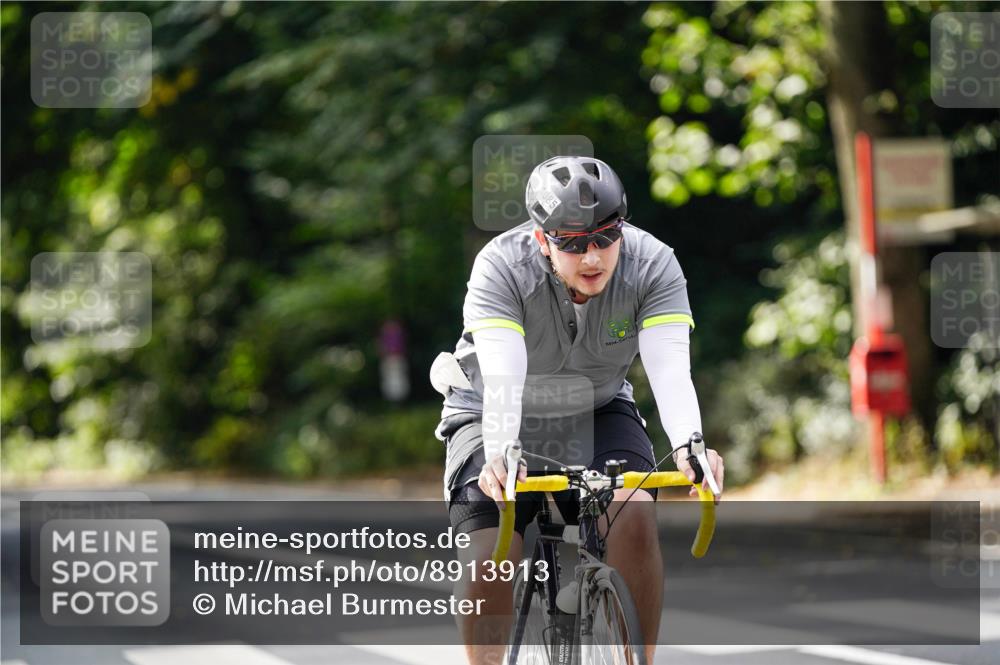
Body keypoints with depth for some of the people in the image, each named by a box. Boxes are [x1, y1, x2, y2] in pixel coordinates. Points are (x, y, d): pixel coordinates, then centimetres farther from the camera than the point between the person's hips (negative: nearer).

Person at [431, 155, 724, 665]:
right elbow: (502, 376, -42)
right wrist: (500, 456, -60)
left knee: (634, 517, -26)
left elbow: (670, 369, -36)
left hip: (596, 412, 1)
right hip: (498, 419, -1)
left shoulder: (652, 264, -25)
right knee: (488, 562, -19)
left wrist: (689, 446, -55)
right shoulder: (501, 267, -30)